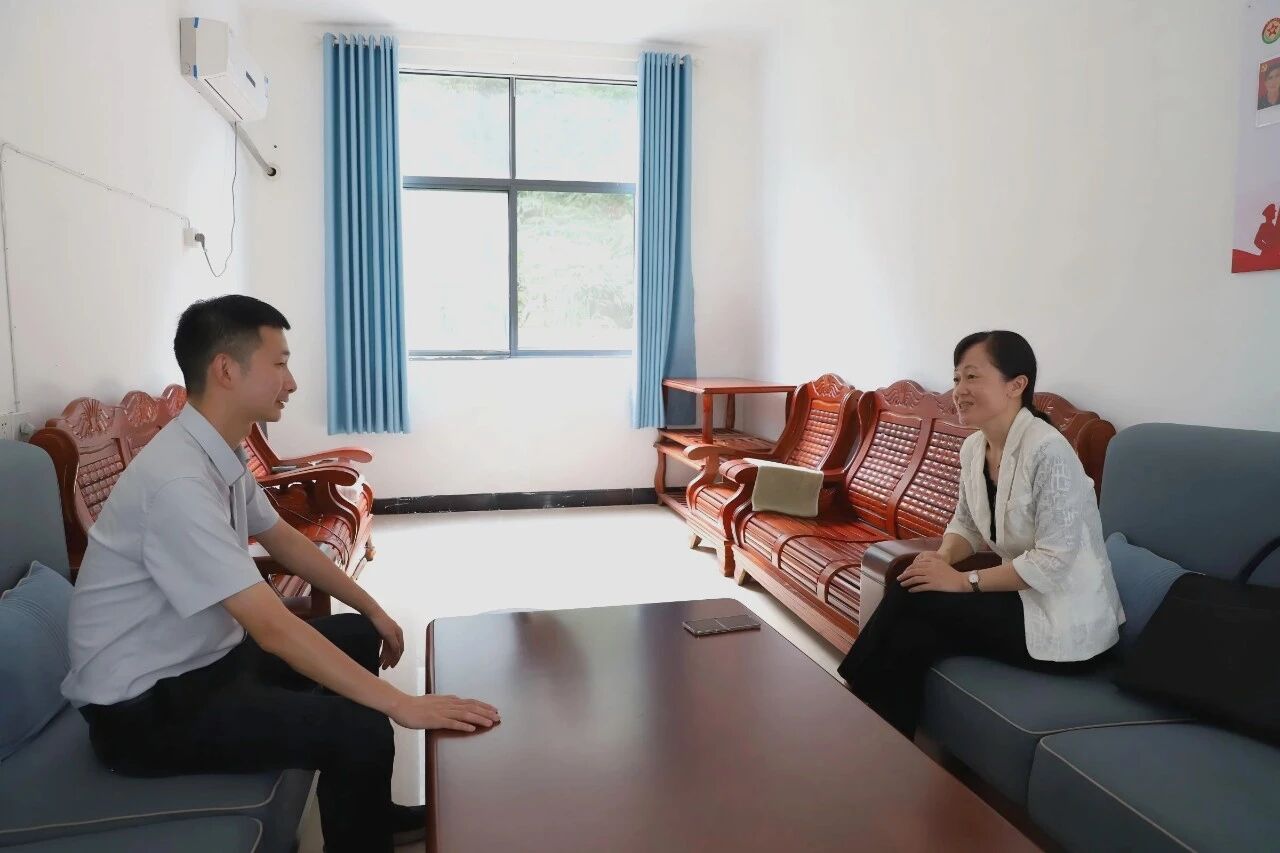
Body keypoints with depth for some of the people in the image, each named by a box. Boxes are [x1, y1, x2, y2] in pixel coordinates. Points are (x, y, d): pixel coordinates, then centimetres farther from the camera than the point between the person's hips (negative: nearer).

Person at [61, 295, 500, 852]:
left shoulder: (221, 452, 0)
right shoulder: (177, 480, -30)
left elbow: (284, 539, 14)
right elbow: (273, 628, -34)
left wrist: (374, 612, 12)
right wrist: (403, 705, -32)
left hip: (205, 655, 10)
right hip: (144, 706, -10)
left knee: (359, 635, 17)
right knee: (360, 729, -22)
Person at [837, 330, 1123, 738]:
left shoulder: (1047, 451, -23)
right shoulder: (973, 448, 2)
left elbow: (1053, 561, -25)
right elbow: (965, 524, 13)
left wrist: (965, 581, -22)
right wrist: (942, 557, -9)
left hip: (1064, 621, -7)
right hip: (1022, 597, 7)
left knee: (908, 598, -19)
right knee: (908, 637, -17)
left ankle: (854, 700, 0)